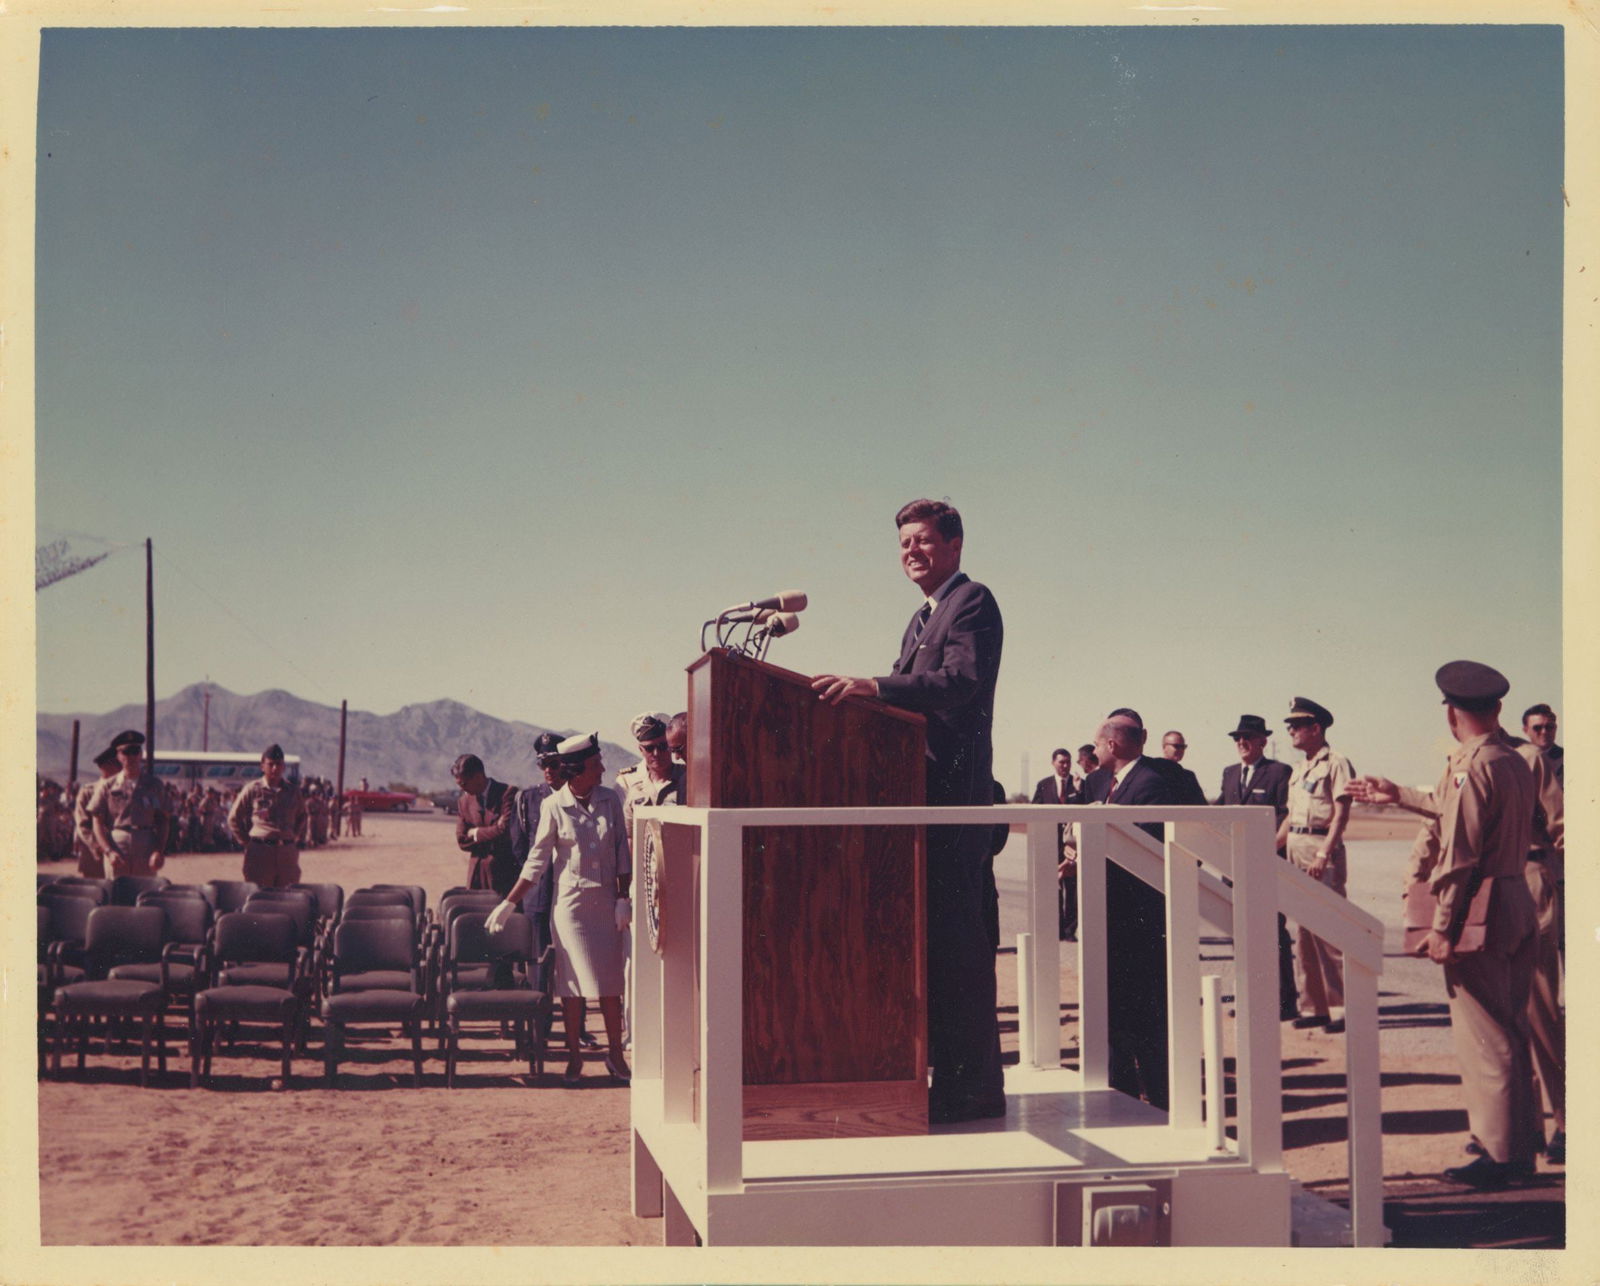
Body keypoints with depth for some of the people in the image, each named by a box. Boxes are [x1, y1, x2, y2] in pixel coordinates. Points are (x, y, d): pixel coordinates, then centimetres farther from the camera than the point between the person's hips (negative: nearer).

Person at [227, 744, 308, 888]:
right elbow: (233, 818, 9)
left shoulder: (293, 790, 9)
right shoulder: (252, 789, 0)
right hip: (260, 851, -3)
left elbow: (301, 816, 25)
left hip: (288, 852, 3)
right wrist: (245, 842, 4)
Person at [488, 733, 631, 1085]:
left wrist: (623, 898, 0)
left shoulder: (610, 799, 2)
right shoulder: (553, 807, -6)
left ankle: (615, 1054, 15)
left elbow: (623, 852, 5)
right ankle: (574, 1057, 12)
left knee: (610, 982, 4)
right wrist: (508, 903, -2)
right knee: (572, 983, 1)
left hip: (606, 902, 2)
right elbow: (537, 861, -1)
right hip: (570, 904, -2)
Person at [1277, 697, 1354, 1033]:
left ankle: (1342, 1008, -4)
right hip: (1296, 851, 9)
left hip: (1323, 849, -9)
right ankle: (1314, 1006, 15)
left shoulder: (1335, 763, -6)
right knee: (1306, 933, 9)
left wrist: (1323, 855, -22)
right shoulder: (1299, 769, 19)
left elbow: (1341, 814, -14)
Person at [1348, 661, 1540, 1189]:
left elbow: (1459, 855, -20)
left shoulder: (1470, 768, -16)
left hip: (1478, 911, -9)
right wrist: (1400, 795, 41)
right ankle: (1518, 1141, 26)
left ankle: (1500, 1154, 2)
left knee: (1484, 1036, -3)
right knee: (1510, 1031, 17)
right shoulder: (1515, 763, 12)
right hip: (1517, 903, 9)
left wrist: (1442, 928, -17)